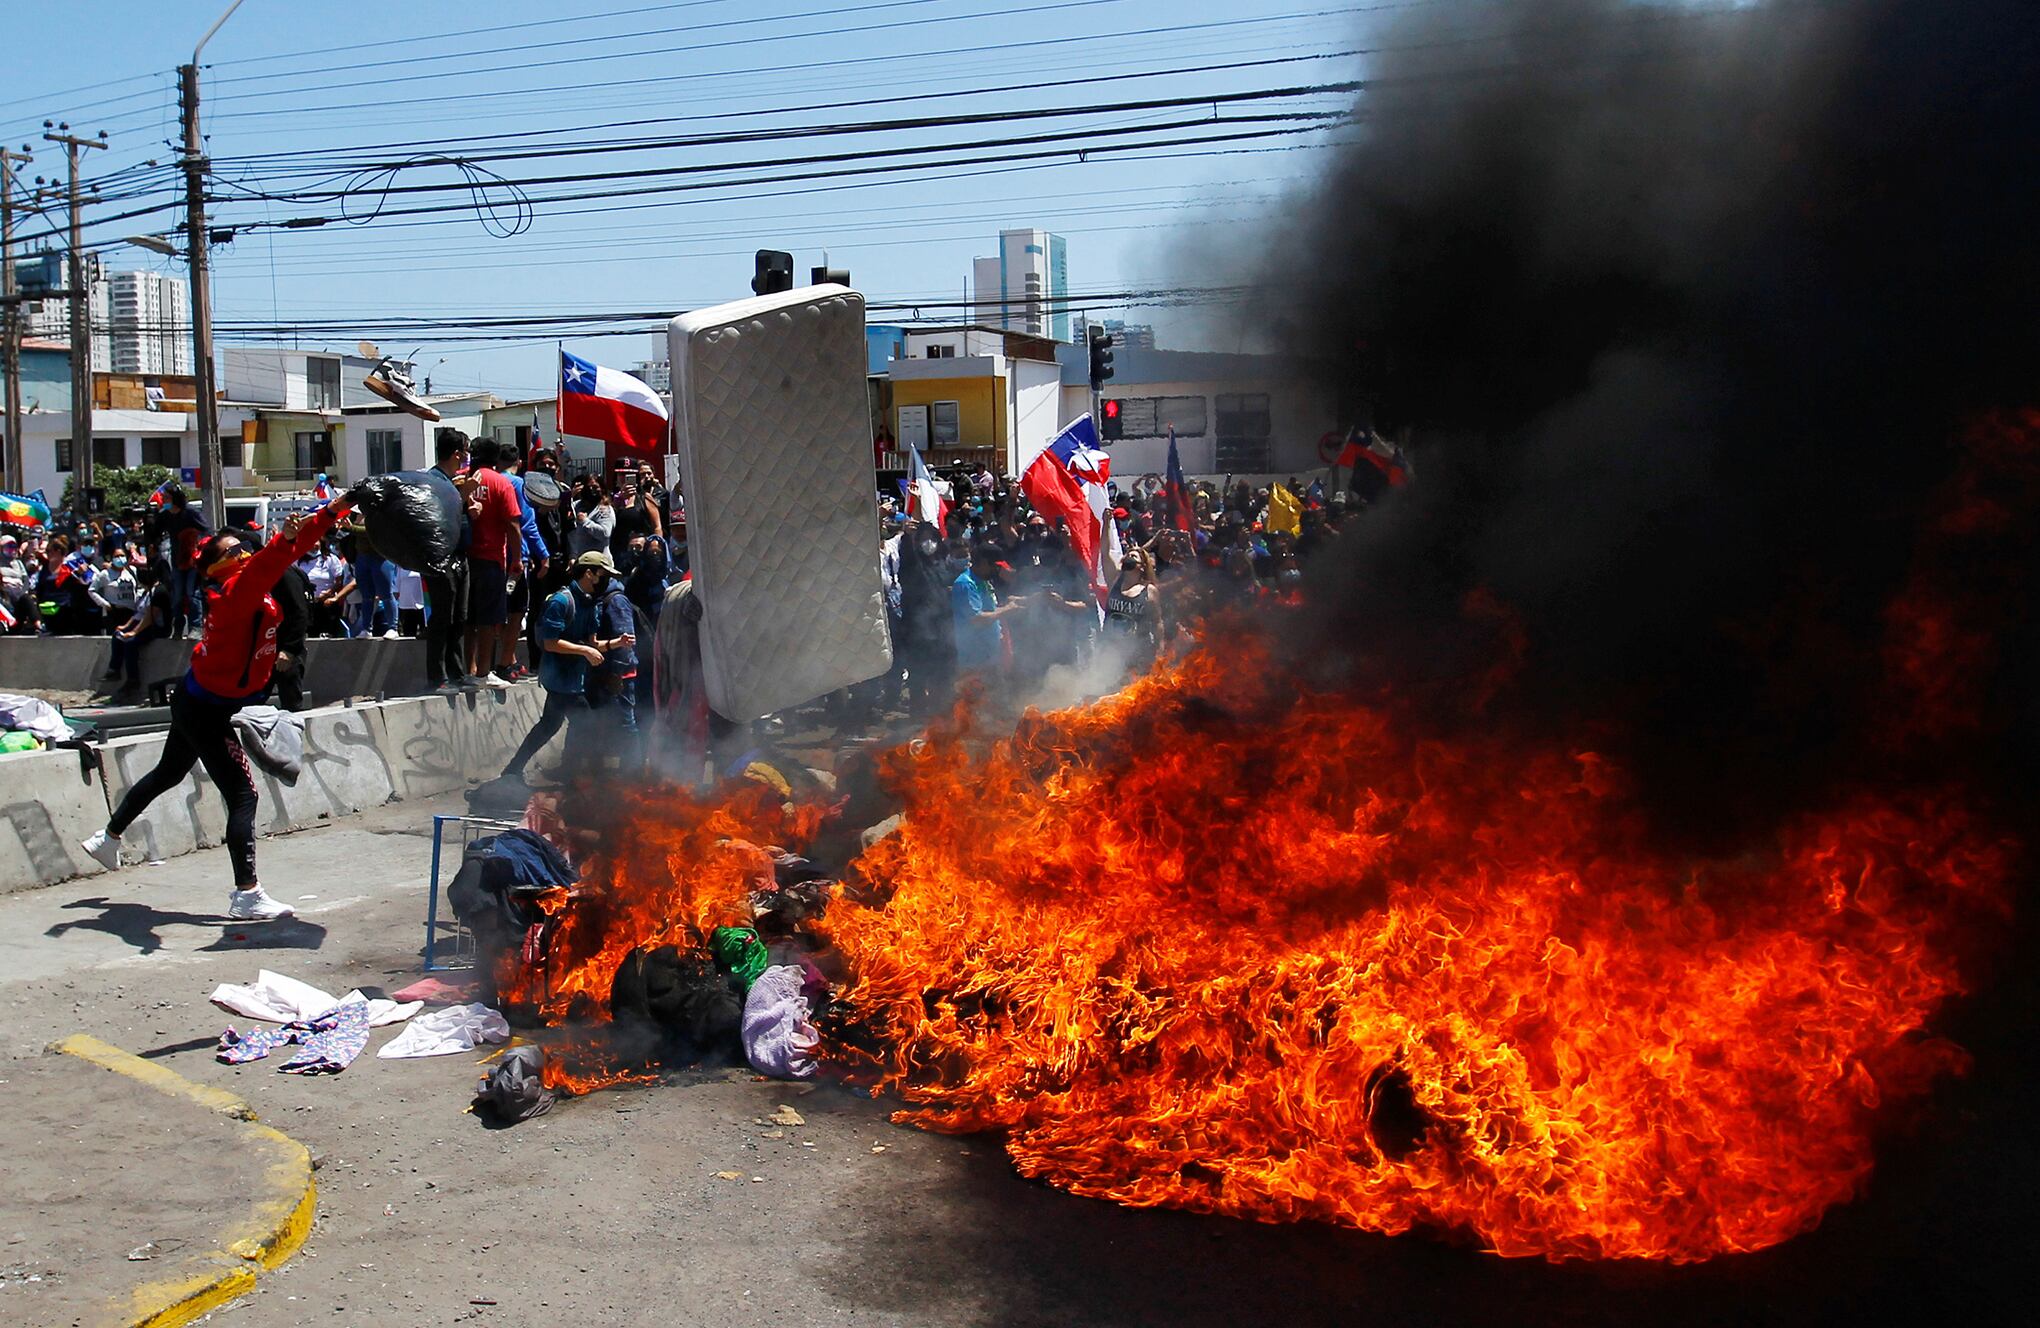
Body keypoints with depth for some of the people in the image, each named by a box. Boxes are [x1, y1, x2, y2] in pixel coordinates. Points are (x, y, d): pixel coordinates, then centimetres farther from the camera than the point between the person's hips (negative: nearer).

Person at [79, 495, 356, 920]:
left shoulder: (254, 590, -1)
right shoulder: (232, 594, -25)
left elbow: (296, 548, 0)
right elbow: (263, 566, -47)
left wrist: (338, 507, -5)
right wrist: (285, 538, -63)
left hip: (196, 704, 10)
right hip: (206, 711, -10)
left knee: (167, 774, 28)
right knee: (242, 796, -11)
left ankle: (109, 837, 48)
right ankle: (247, 896, -11)